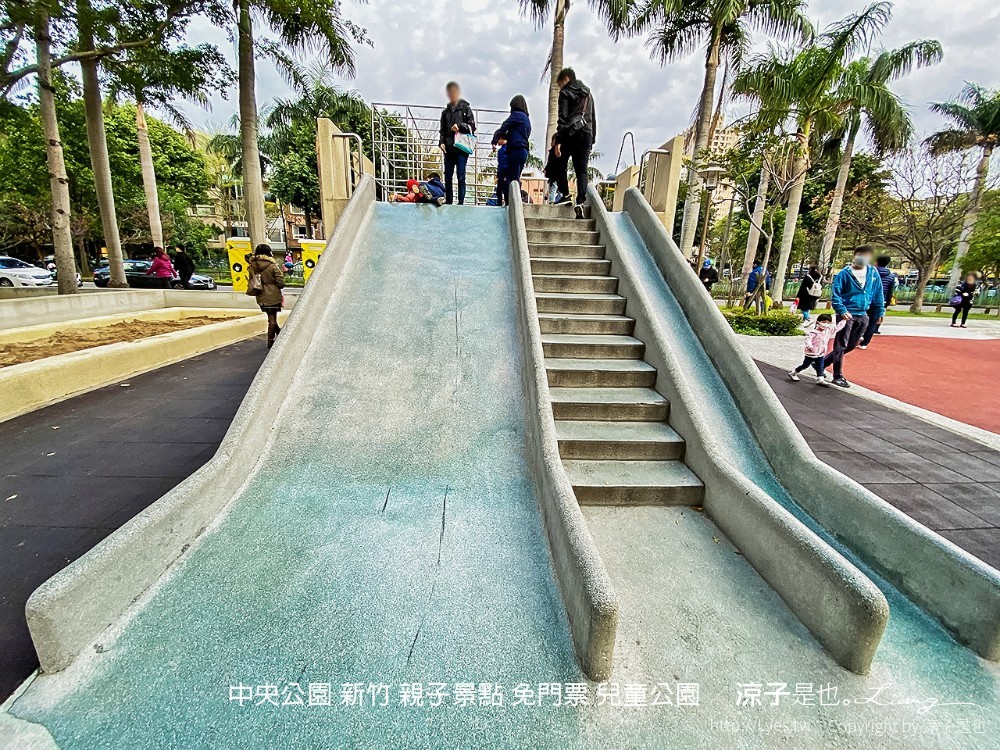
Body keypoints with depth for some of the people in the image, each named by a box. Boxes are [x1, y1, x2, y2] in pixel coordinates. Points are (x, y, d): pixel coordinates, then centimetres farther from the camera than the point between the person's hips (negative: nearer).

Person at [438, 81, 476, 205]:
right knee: (447, 178, 2)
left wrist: (459, 126, -13)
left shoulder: (465, 108, 8)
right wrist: (441, 142, 4)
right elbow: (442, 130, 21)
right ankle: (448, 202, 7)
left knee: (461, 177, -10)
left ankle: (461, 203, -10)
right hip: (449, 149, 4)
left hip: (462, 147, -4)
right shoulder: (446, 111, 20)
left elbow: (472, 127, 1)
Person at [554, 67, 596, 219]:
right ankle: (580, 201, -15)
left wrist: (558, 141, -14)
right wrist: (592, 139, 21)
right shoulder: (587, 94, 22)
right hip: (587, 135, 6)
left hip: (570, 134, -5)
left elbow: (563, 118, -10)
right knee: (581, 170, 0)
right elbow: (593, 118, 21)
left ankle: (565, 194, -3)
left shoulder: (565, 93, 1)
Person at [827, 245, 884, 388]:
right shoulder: (845, 273, -8)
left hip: (862, 316, 6)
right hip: (846, 314, -6)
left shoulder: (873, 273, 7)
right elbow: (835, 294, -9)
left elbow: (878, 294, 13)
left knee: (851, 345, 12)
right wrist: (842, 311, -19)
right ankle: (838, 376, 4)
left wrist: (880, 312, 11)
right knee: (841, 345, -2)